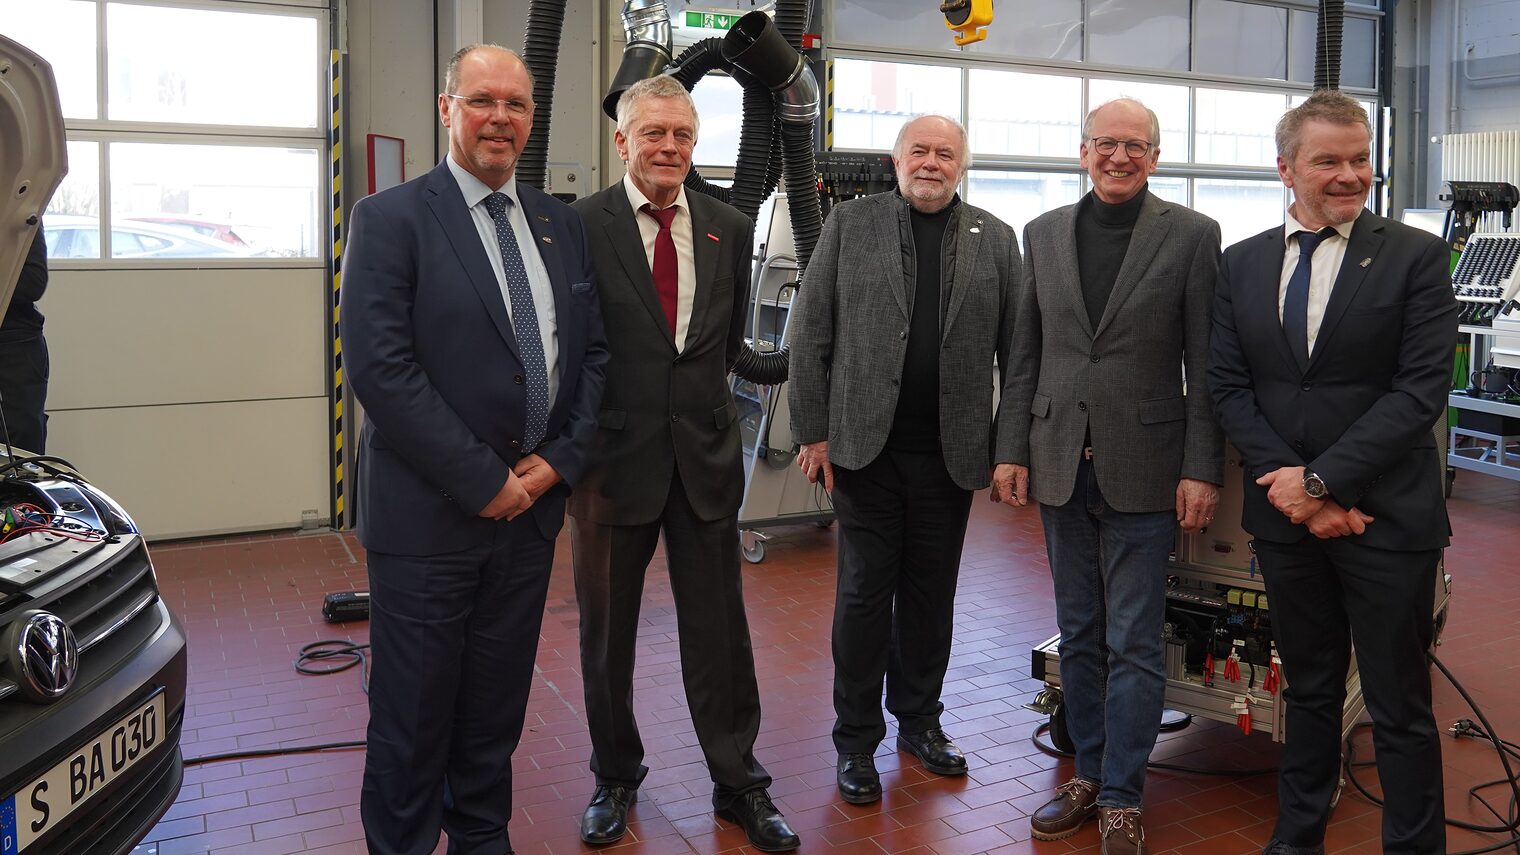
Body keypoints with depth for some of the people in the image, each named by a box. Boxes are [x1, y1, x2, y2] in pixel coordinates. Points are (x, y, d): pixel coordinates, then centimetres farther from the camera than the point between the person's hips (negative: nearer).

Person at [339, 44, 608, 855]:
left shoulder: (561, 224, 10)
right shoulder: (389, 219, -7)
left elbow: (593, 351, 10)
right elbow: (378, 367, -16)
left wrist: (561, 459, -4)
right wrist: (483, 481, -16)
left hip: (531, 505, 5)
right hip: (428, 513, -4)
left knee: (498, 704, 17)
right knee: (413, 712, 7)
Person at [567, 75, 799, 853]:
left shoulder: (729, 228, 5)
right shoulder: (580, 225, -7)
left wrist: (701, 396, 9)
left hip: (706, 453, 2)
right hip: (612, 456, -2)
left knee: (718, 628, 8)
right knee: (607, 631, 12)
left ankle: (739, 784, 23)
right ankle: (615, 778, 31)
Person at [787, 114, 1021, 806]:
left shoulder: (994, 240, 7)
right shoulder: (849, 224, 2)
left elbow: (1015, 348, 5)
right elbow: (810, 334, 0)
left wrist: (1012, 446, 1)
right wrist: (813, 432, -4)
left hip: (951, 450, 2)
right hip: (866, 444, -1)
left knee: (932, 592, 12)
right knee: (864, 592, 5)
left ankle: (919, 720, 30)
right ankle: (856, 740, 19)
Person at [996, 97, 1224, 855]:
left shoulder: (1191, 236, -2)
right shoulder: (1044, 234, 7)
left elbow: (1205, 365, -4)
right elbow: (1025, 356, 8)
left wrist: (1202, 470, -9)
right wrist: (1012, 451, 4)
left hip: (1142, 470, -3)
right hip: (1061, 465, 4)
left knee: (1133, 644, 3)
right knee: (1078, 635, 14)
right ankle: (1088, 773, 29)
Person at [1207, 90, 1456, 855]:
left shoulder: (1416, 257, -5)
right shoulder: (1242, 263, 5)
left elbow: (1421, 389, -11)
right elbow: (1228, 387, 1)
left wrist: (1322, 479, -15)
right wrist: (1289, 483, -10)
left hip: (1386, 515, -3)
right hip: (1286, 512, 3)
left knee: (1399, 706, 7)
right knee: (1308, 689, 17)